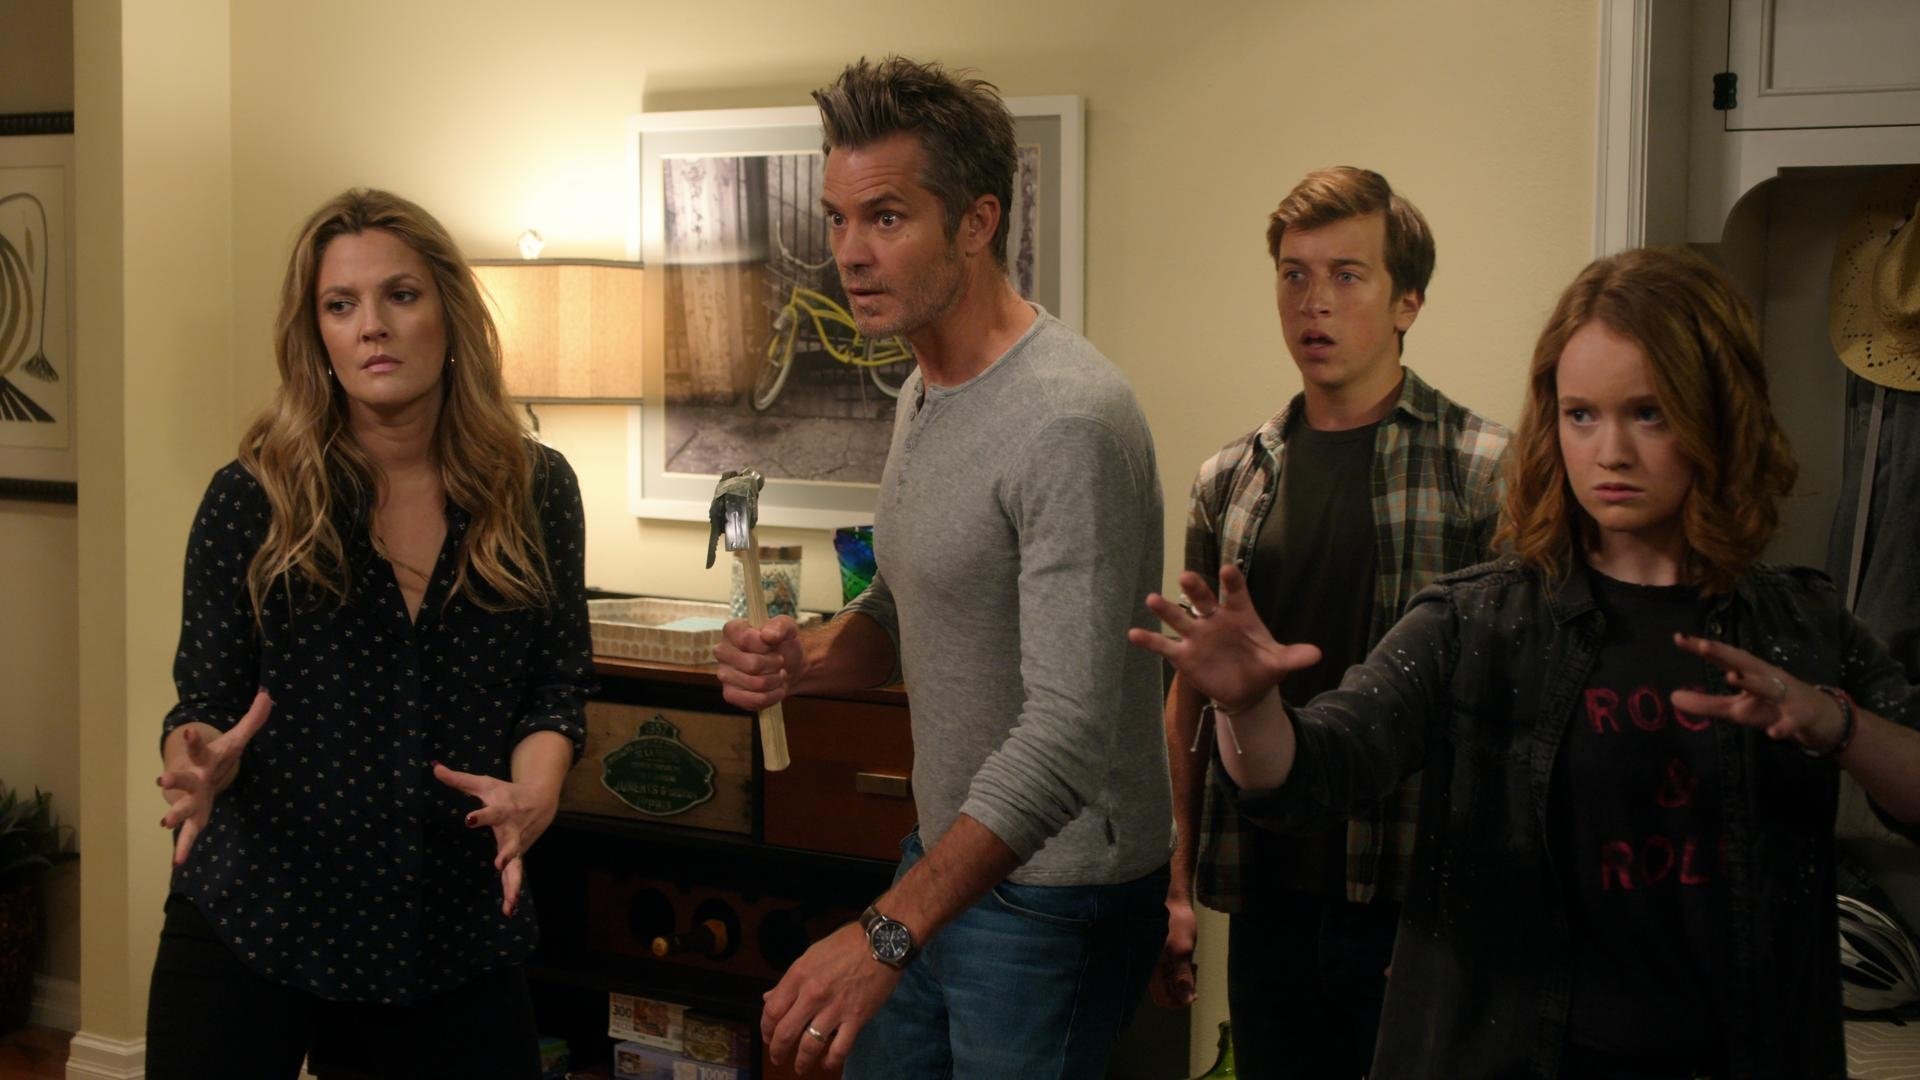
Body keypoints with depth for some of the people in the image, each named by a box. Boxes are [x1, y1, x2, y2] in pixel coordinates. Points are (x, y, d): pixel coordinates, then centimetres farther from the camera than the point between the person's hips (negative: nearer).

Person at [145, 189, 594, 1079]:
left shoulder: (535, 493, -2)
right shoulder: (250, 500, -7)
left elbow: (558, 688, 2)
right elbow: (203, 708, -2)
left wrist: (534, 791, -19)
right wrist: (201, 767, -25)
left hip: (454, 938, 2)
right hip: (248, 933, -1)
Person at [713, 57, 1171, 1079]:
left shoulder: (1067, 421, -25)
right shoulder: (926, 392, 6)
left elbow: (1067, 733, -30)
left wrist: (887, 933, -34)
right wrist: (804, 660, -4)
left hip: (1051, 897, -9)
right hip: (946, 856, 9)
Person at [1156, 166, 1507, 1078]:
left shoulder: (1485, 473, -6)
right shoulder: (1230, 481, 7)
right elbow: (1191, 692, 11)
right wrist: (1174, 889, 11)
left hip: (1421, 901, -3)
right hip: (1268, 898, 4)